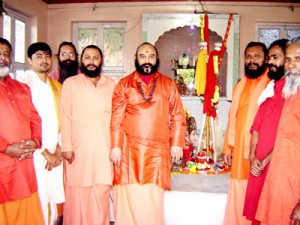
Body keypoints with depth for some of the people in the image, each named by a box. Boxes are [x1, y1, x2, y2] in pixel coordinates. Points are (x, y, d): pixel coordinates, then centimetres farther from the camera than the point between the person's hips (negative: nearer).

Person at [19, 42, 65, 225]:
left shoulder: (57, 87, 15)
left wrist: (59, 149, 1)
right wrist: (45, 153, -8)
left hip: (55, 155, 5)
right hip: (36, 154, -5)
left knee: (56, 201, 8)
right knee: (39, 205, -3)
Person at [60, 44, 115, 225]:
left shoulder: (111, 84, 11)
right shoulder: (70, 83, 4)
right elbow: (65, 117, -1)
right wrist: (66, 146, -8)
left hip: (104, 148, 2)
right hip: (79, 148, -1)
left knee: (101, 190, 1)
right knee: (78, 193, 2)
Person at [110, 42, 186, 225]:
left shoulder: (169, 84, 7)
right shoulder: (124, 84, 4)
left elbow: (177, 117, 6)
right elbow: (116, 118, -1)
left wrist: (177, 144, 0)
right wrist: (116, 146, -7)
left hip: (157, 150, 1)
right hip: (130, 149, 0)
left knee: (153, 198, 6)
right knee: (130, 197, 5)